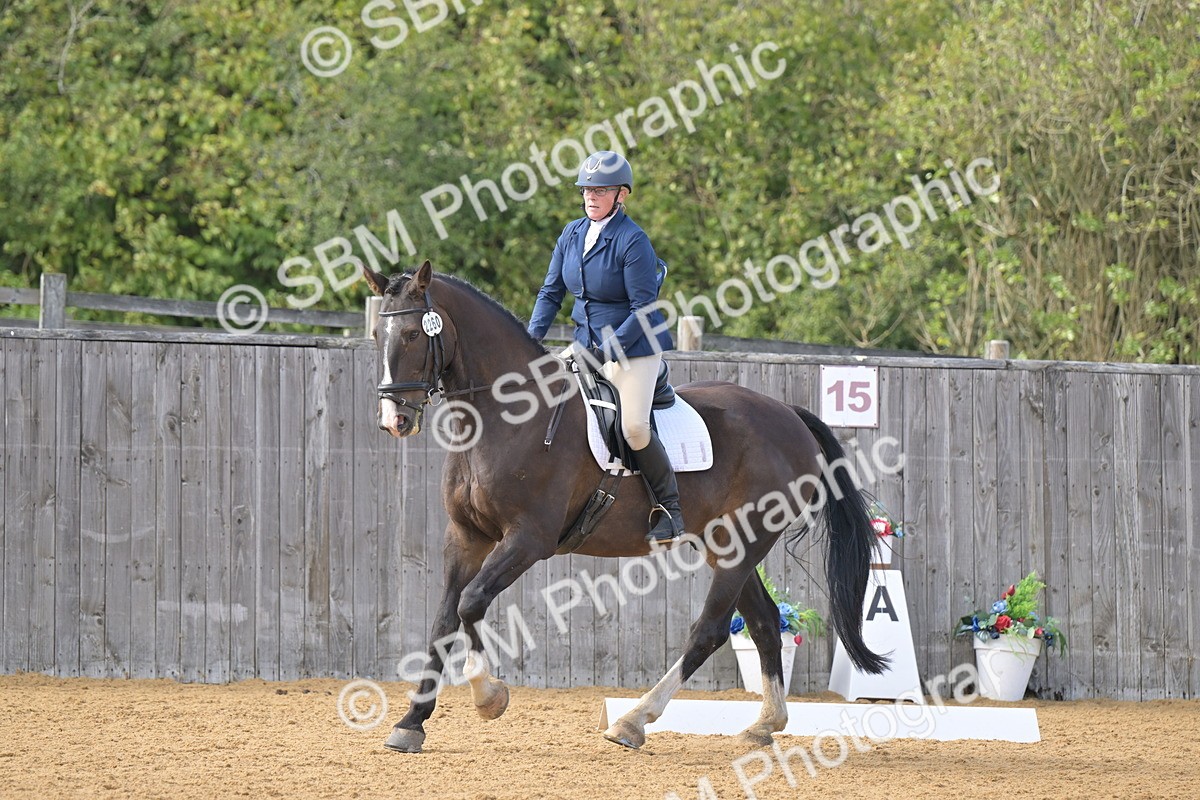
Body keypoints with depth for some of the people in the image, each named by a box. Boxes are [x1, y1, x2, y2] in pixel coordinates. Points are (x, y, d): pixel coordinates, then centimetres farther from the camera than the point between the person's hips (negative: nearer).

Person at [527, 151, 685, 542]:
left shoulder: (633, 242, -17)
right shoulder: (572, 235, 5)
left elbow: (643, 311, -18)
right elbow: (551, 292, 12)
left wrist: (605, 351, -23)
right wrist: (532, 338, -2)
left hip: (634, 346, -8)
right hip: (587, 342, 8)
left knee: (634, 427, -21)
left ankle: (669, 508, -4)